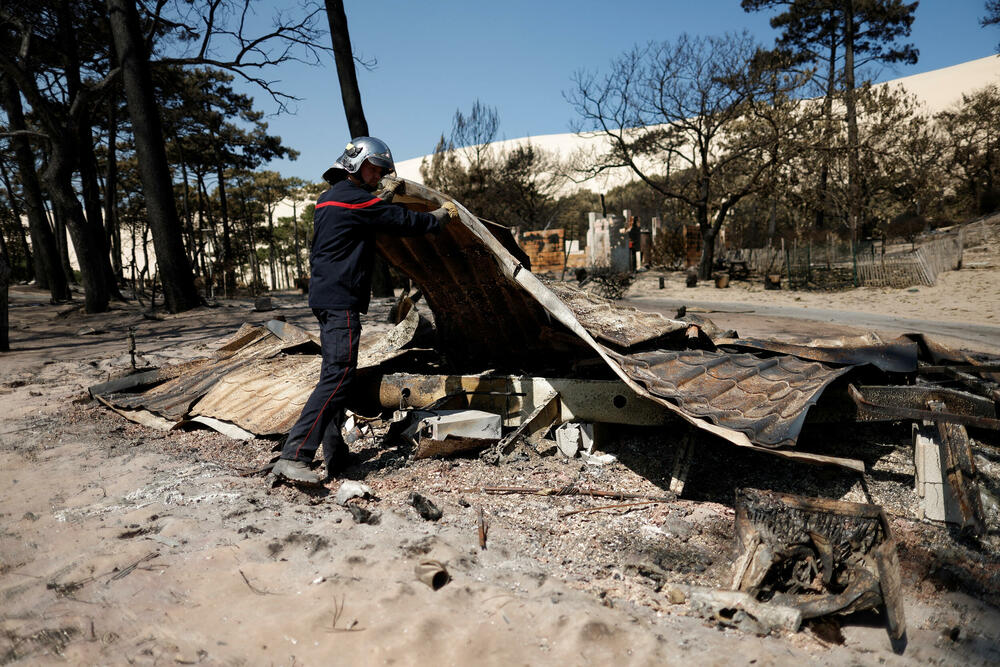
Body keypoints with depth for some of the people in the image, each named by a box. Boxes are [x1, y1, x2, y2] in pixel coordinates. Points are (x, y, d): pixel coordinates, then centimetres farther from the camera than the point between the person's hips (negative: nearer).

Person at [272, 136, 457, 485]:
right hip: (340, 301, -11)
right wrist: (442, 215, 8)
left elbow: (371, 217, 34)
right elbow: (403, 222, -7)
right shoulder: (352, 198, -10)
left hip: (326, 297, 11)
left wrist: (385, 195, 38)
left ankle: (335, 453, 16)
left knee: (337, 374, 12)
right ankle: (293, 456, -19)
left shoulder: (330, 198, 19)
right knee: (338, 375, -15)